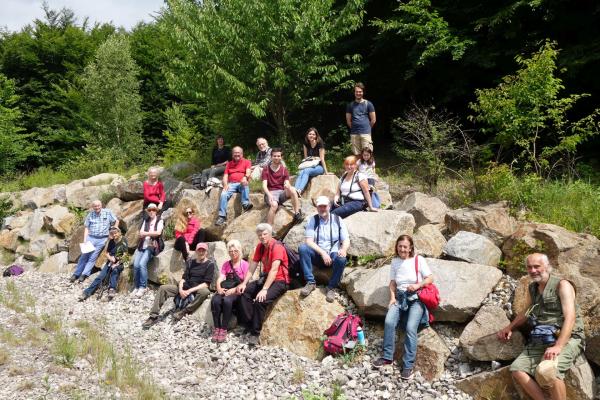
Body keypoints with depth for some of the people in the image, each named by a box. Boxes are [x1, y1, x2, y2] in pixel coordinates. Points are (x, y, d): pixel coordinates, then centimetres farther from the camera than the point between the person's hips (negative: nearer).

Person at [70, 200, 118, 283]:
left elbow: (116, 221, 9)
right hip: (90, 238, 2)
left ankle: (84, 275, -1)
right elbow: (86, 227, 6)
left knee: (93, 257, -3)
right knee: (84, 256, 0)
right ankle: (76, 274, 8)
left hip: (102, 239, -1)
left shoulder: (108, 212, 1)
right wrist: (84, 239, -2)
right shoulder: (90, 214, 6)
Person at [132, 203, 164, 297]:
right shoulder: (145, 221, 20)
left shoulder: (159, 221, 6)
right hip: (142, 245, 4)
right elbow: (141, 234, 8)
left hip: (152, 246, -4)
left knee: (142, 263, -25)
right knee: (136, 264, -16)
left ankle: (143, 287, -15)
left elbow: (158, 233, -11)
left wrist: (146, 233, -4)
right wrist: (151, 233, -8)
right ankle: (136, 287, -4)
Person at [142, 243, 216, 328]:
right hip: (186, 287, 5)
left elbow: (206, 284, -13)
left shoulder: (210, 264, -5)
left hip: (198, 289, -5)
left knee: (205, 292, -39)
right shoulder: (190, 262, 11)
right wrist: (180, 289, -16)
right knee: (163, 288, -10)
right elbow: (183, 278, 5)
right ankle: (154, 316, -12)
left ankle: (184, 311, -27)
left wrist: (190, 291, -21)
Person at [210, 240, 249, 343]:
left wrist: (234, 290, -21)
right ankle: (216, 328, -23)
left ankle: (224, 329, -27)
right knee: (215, 300, -29)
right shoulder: (226, 264, 18)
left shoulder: (245, 264, 3)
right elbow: (220, 279, 6)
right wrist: (219, 289, -15)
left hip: (237, 291, -4)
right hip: (226, 289, 4)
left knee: (227, 300, -36)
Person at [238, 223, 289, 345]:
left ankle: (255, 333, -17)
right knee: (244, 292, -11)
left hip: (279, 281, -8)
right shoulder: (260, 246, 6)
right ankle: (249, 325, -12)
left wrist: (264, 289, -34)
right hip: (265, 278, 8)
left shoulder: (277, 247, -18)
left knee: (260, 300, -29)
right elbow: (252, 266, 6)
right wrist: (244, 283, -7)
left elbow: (274, 270, -27)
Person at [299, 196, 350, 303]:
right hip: (317, 254, 1)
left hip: (333, 254, -1)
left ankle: (331, 287, -12)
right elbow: (308, 241, -8)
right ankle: (310, 282, -21)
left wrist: (344, 249, -24)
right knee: (302, 248, -28)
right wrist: (323, 253, -23)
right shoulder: (313, 220, 3)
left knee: (341, 259, -34)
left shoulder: (337, 220, 5)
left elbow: (346, 240, 0)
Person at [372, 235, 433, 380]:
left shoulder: (418, 259, -1)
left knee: (410, 327, -24)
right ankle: (387, 357, -9)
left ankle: (408, 365, -18)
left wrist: (418, 285, -17)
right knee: (389, 322, -22)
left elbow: (430, 278, -1)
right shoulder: (395, 261, 11)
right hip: (400, 297, 4)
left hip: (416, 298, -3)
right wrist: (392, 297, -1)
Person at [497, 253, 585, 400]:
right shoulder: (533, 288, 18)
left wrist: (558, 346, -28)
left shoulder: (562, 285, -4)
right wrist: (509, 327, 16)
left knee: (545, 371, -34)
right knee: (517, 369, -15)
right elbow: (526, 313, 34)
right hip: (541, 341, 7)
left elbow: (570, 317, -16)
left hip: (566, 339, -7)